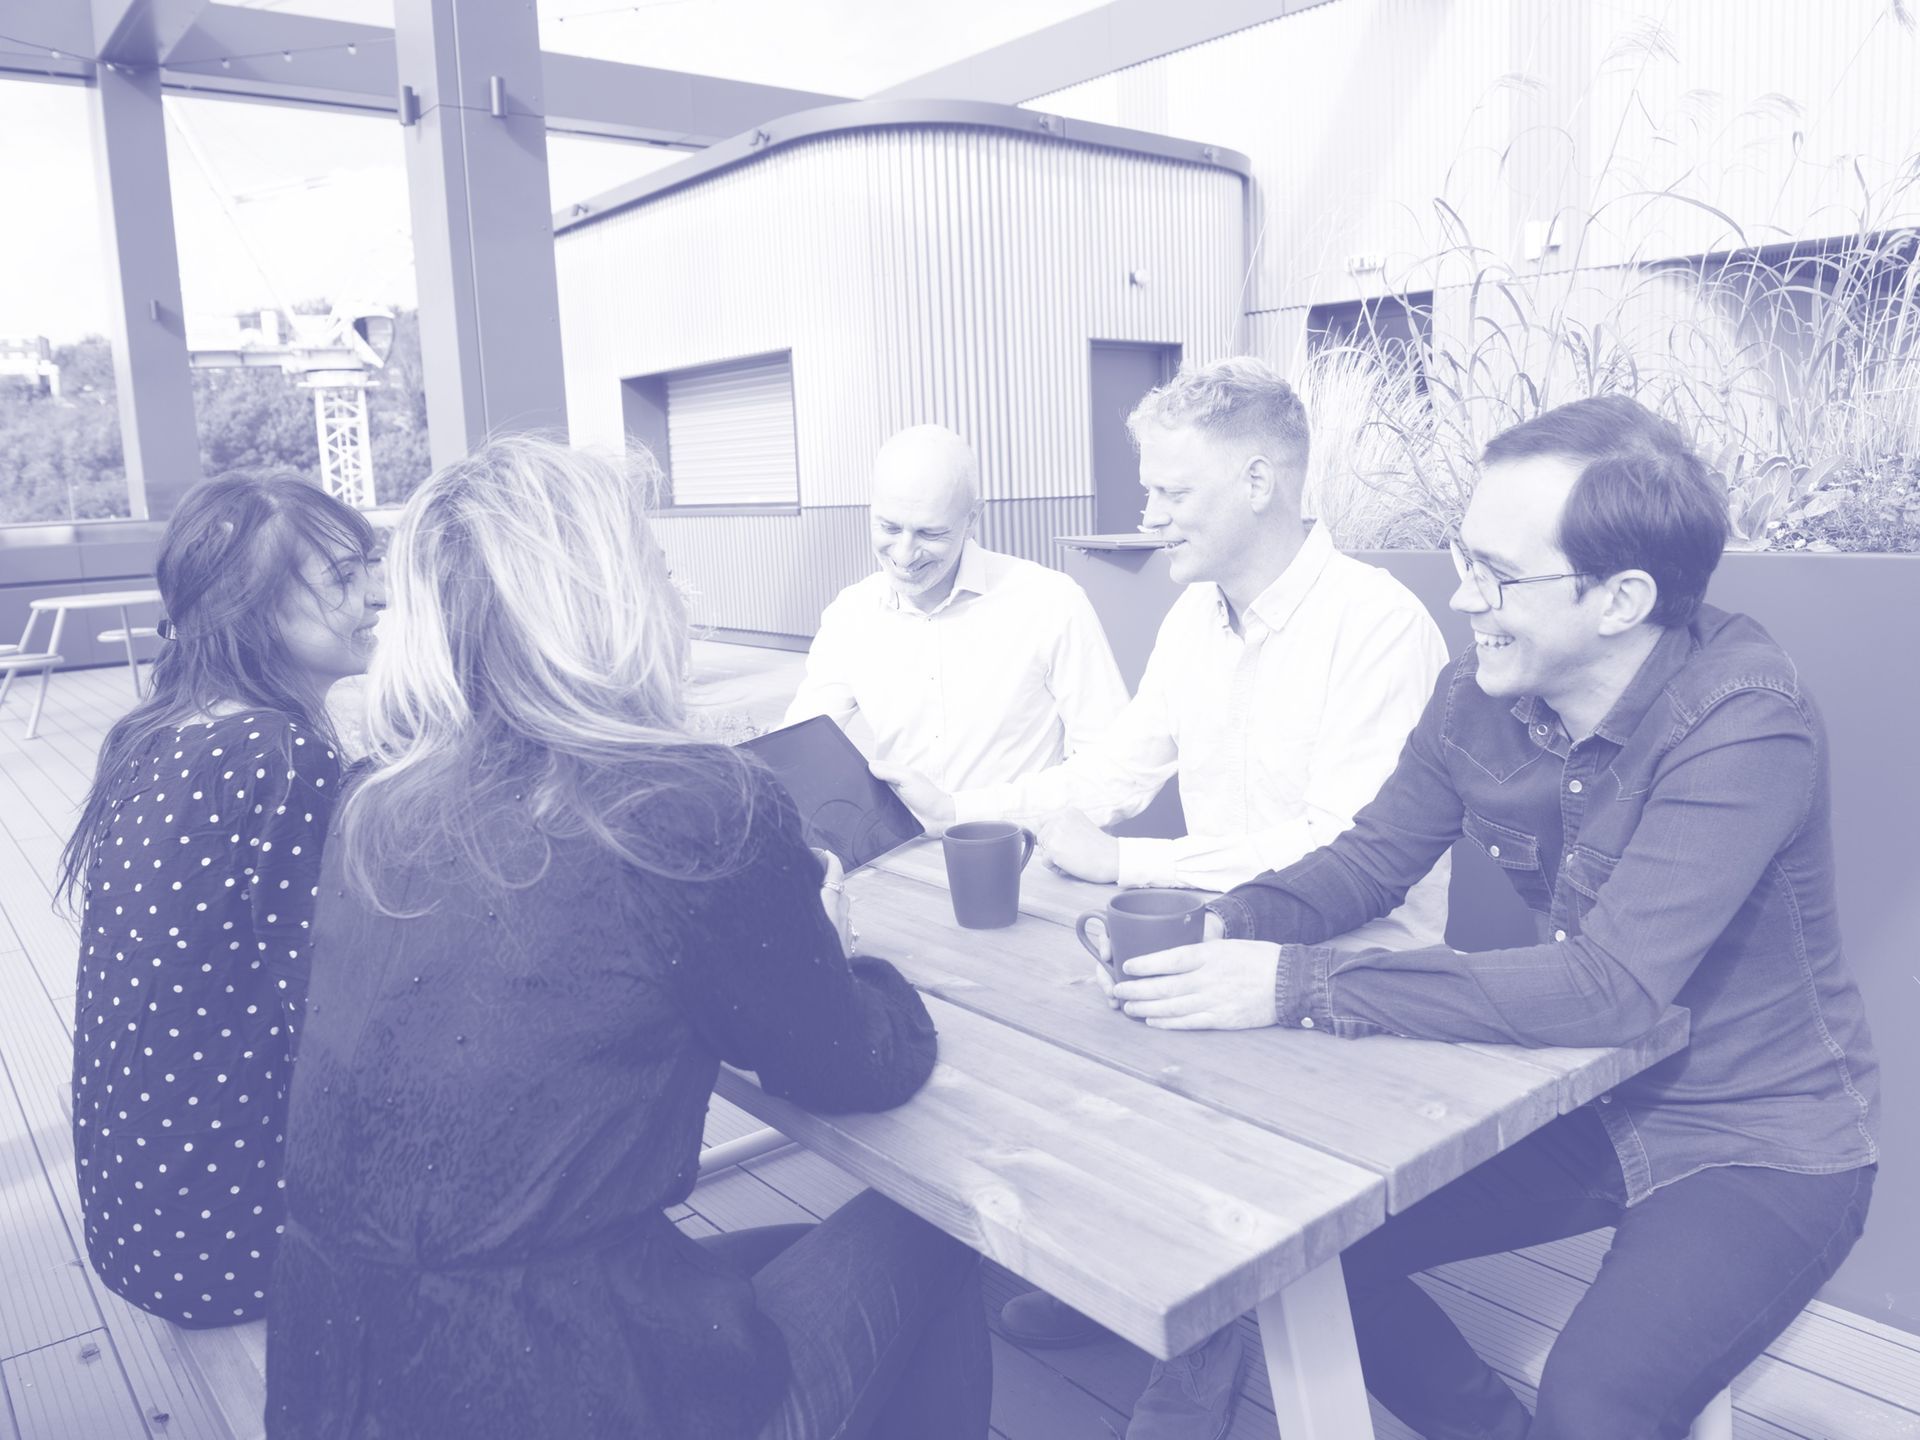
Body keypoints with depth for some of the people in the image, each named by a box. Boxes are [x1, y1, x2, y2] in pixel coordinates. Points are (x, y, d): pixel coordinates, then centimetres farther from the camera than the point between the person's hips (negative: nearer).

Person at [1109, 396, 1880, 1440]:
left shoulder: (1745, 726, -27)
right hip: (1578, 1097, 6)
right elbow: (1371, 860, 2)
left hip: (1761, 1144, -5)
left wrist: (1299, 984, -37)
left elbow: (1609, 987, -34)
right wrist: (1233, 924, -20)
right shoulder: (1479, 695, -9)